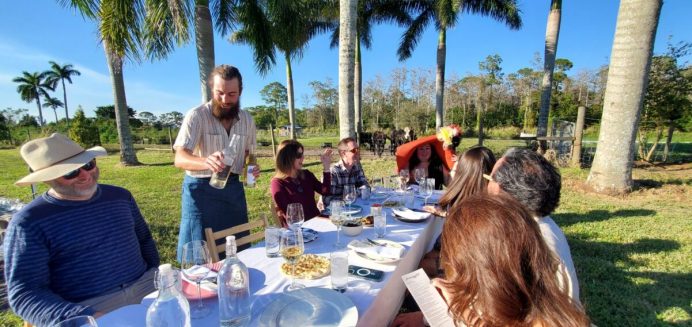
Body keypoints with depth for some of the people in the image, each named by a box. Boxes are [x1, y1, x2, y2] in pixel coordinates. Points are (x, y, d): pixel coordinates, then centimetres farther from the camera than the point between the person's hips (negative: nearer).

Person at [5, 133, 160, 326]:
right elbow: (24, 292, -9)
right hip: (87, 308, -3)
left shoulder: (120, 196, 9)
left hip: (146, 289, 4)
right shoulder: (29, 222, -5)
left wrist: (157, 279, 10)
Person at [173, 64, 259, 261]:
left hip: (234, 188, 5)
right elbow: (180, 159, -23)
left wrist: (252, 167, -7)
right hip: (201, 189, -4)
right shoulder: (196, 116, -13)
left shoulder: (247, 120, 2)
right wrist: (206, 162, -44)